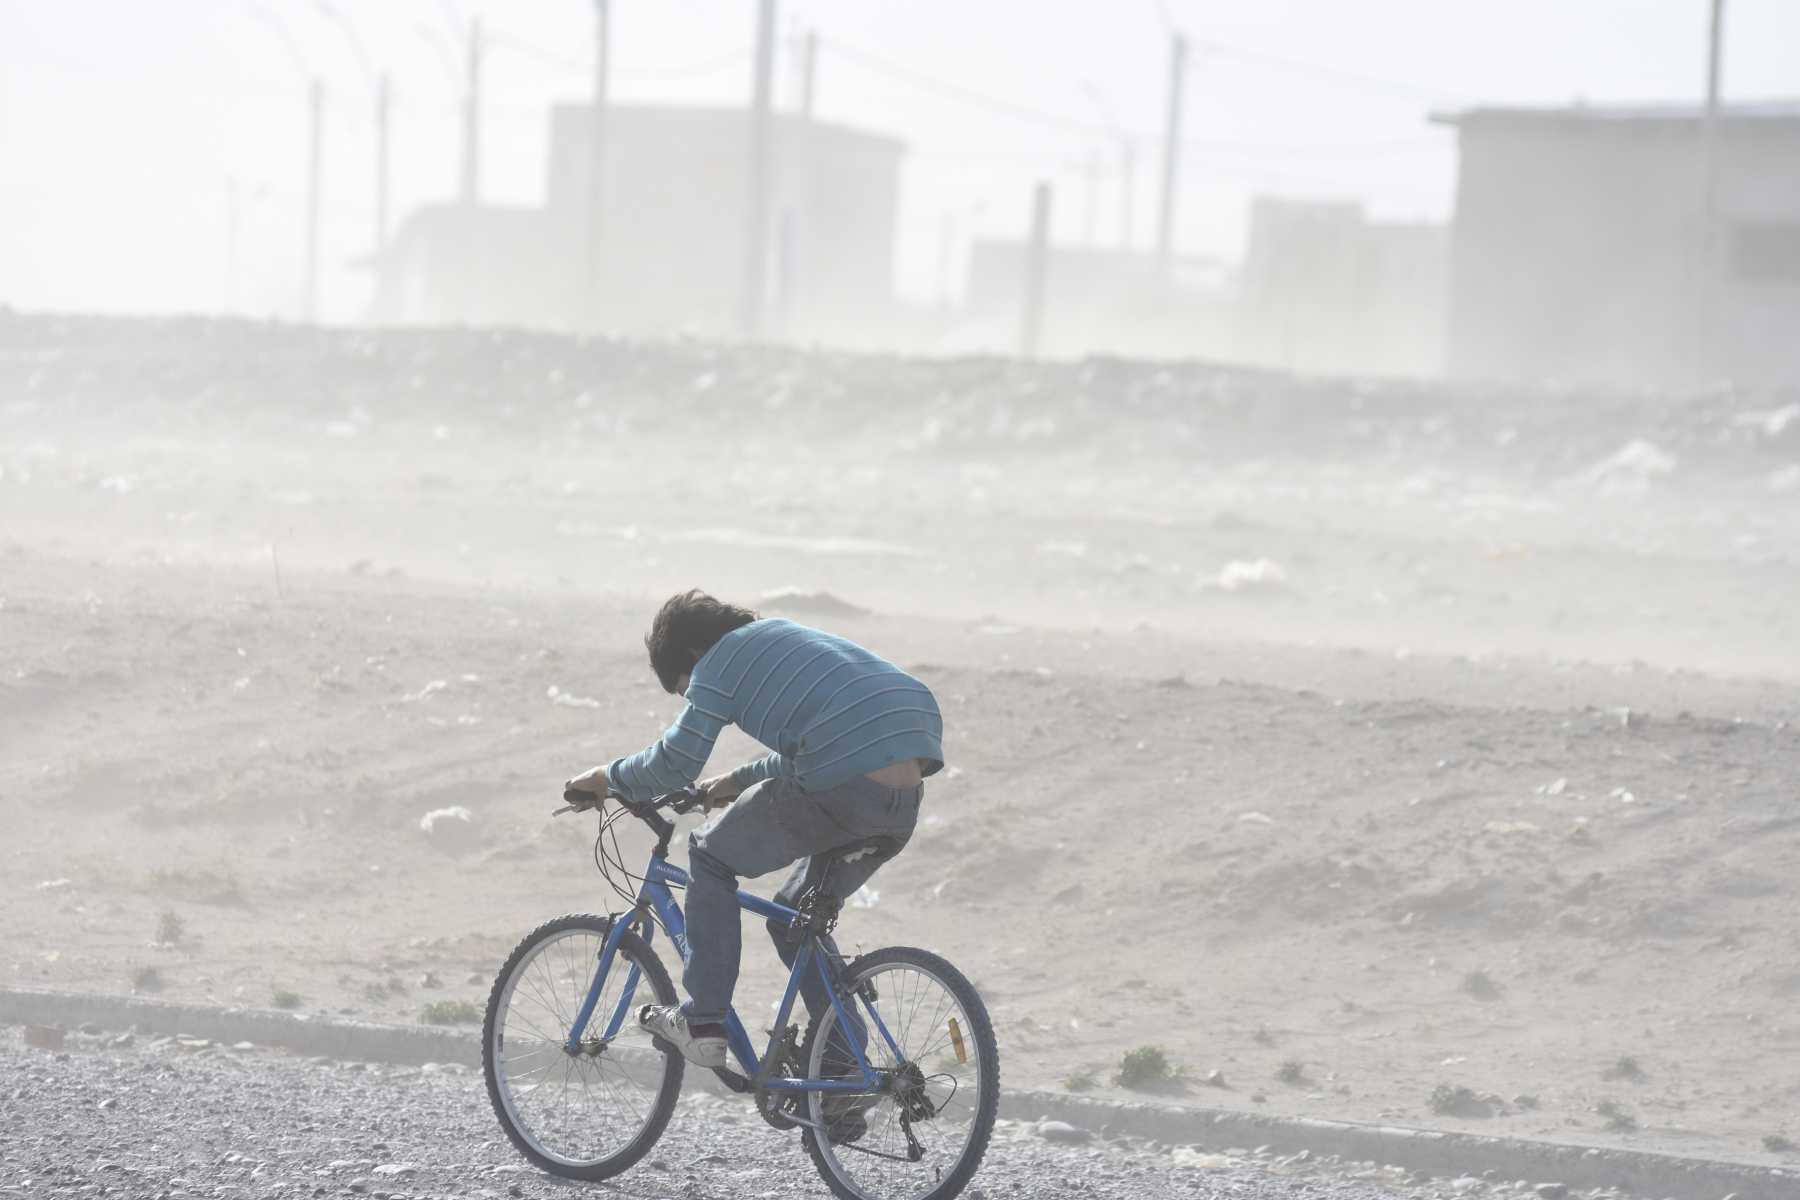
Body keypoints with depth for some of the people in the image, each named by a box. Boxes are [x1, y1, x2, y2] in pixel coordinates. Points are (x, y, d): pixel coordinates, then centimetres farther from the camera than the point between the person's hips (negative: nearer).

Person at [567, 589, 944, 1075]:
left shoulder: (719, 662, 7)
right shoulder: (785, 639, 33)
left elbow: (677, 761, 0)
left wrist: (608, 777, 16)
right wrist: (738, 781, 48)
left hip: (843, 788, -8)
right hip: (907, 797, 8)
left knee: (711, 855, 13)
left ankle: (703, 1023, 9)